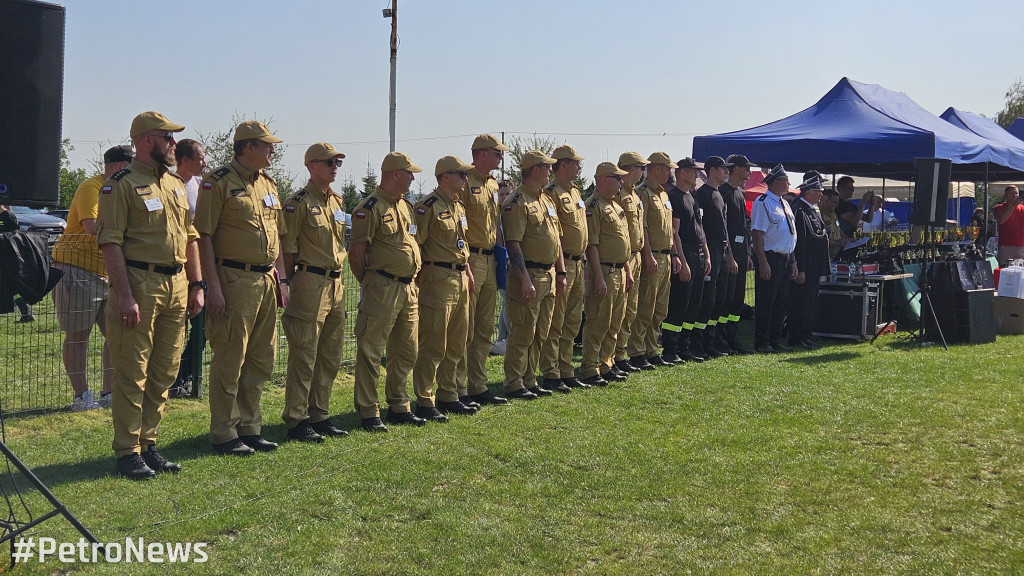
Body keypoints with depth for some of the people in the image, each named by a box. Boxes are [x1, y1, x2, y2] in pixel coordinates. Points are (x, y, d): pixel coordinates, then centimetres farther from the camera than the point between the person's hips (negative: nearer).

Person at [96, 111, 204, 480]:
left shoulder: (176, 185, 17)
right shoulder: (121, 185, -6)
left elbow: (190, 238, 20)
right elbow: (110, 242, -13)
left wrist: (196, 285, 13)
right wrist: (125, 296, -20)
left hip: (176, 286, 7)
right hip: (140, 284, -7)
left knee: (163, 373, 11)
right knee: (132, 373, -2)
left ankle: (148, 444, 21)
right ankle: (128, 452, 5)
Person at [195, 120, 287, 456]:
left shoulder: (268, 185, 16)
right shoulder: (219, 182, -7)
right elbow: (204, 236, -11)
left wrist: (281, 279, 15)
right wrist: (214, 287, -17)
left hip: (266, 281, 8)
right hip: (234, 280, -8)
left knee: (261, 360, 12)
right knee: (229, 360, -2)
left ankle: (249, 428, 23)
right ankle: (224, 434, 7)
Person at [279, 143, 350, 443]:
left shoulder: (337, 201, 15)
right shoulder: (299, 203, -8)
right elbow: (288, 248, -9)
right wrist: (289, 284, -12)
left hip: (336, 283, 8)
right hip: (310, 282, -8)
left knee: (330, 357, 12)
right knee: (304, 356, -5)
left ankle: (319, 415, 21)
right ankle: (296, 421, 2)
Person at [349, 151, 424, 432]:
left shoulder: (406, 206, 16)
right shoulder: (370, 208, -10)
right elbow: (356, 253, -12)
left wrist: (413, 282, 16)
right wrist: (367, 284, -4)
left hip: (409, 289, 9)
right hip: (382, 290, -8)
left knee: (406, 352, 13)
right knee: (370, 352, -4)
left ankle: (399, 407, 24)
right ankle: (368, 412, 1)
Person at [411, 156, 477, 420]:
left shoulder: (460, 206, 17)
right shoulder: (428, 206, -11)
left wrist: (468, 272, 17)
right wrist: (421, 277, -17)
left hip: (460, 279, 9)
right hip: (438, 279, -9)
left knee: (457, 344, 14)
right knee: (433, 345, -5)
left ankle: (448, 397, 24)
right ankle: (424, 402, 2)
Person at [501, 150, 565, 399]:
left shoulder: (546, 199, 16)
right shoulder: (517, 202, -12)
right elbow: (513, 244, -18)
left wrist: (560, 272, 16)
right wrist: (525, 280, -23)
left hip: (549, 276, 9)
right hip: (529, 275, -9)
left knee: (540, 334, 12)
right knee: (523, 333, -4)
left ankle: (529, 380, 21)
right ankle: (513, 384, 4)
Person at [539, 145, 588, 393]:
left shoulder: (575, 192, 17)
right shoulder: (551, 194, -13)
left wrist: (580, 262, 19)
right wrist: (560, 270, -21)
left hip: (577, 264, 9)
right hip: (562, 263, -9)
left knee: (572, 322, 13)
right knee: (555, 324, -4)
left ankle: (566, 372, 21)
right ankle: (550, 376, 1)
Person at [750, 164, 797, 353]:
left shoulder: (784, 204, 17)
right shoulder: (763, 203, -11)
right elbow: (757, 233, -17)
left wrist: (792, 261, 16)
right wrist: (763, 263, -21)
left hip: (785, 258, 9)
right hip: (770, 258, -9)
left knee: (781, 302, 12)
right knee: (766, 302, -4)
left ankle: (775, 341, 20)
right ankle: (762, 343, 4)